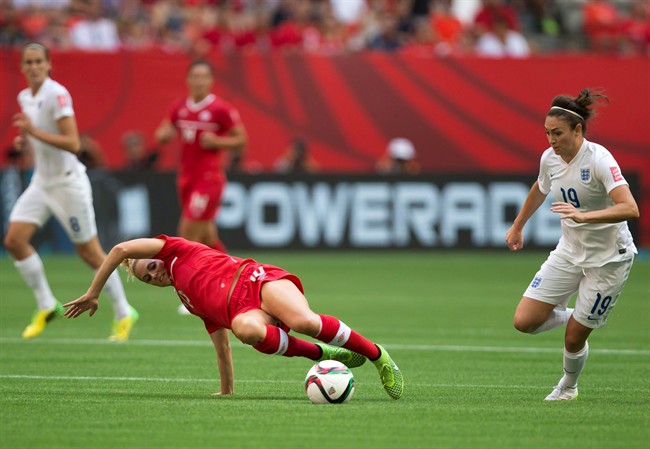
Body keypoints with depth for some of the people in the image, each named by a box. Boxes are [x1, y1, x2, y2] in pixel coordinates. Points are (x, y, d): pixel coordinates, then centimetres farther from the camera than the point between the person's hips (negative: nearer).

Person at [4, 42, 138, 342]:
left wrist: (35, 131, -30)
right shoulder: (25, 97, 7)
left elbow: (73, 143, -24)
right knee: (14, 239, -7)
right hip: (42, 182, 8)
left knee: (89, 252, -1)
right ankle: (46, 306, 5)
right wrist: (24, 140, 3)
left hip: (68, 182, -8)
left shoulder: (57, 95, -18)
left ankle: (123, 313, 15)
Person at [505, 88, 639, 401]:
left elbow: (630, 209, -34)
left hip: (608, 258, -6)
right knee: (524, 322, -6)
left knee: (573, 339, -2)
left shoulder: (599, 159, -23)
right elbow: (540, 190, 22)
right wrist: (518, 226, 33)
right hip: (569, 252, 6)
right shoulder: (550, 158, -3)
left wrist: (584, 216, -45)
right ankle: (569, 316, 24)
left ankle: (568, 387, 29)